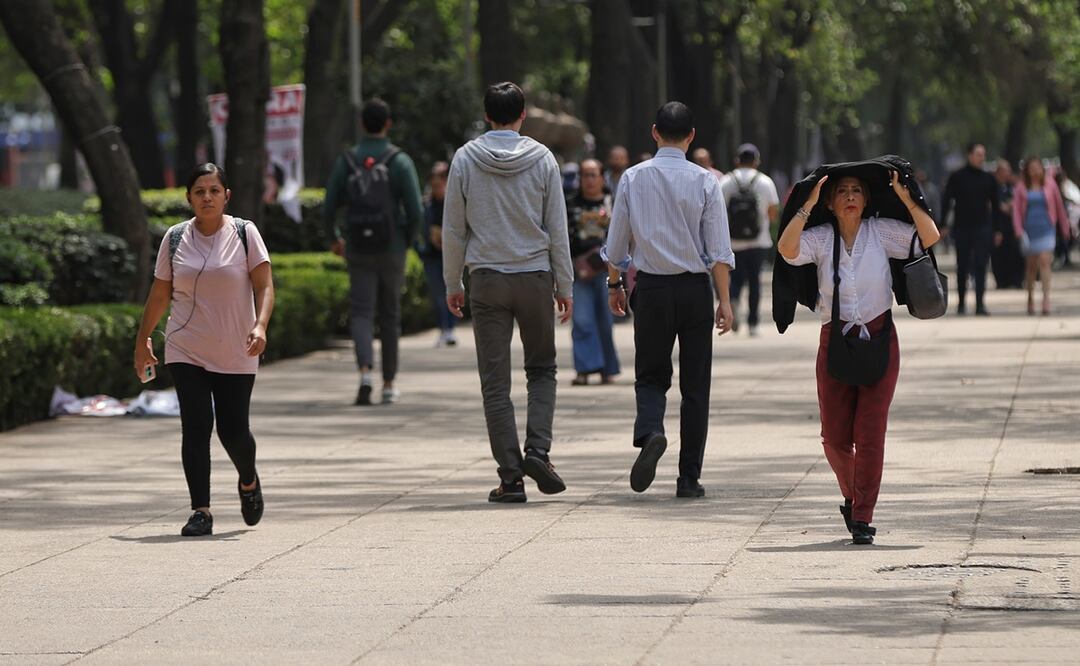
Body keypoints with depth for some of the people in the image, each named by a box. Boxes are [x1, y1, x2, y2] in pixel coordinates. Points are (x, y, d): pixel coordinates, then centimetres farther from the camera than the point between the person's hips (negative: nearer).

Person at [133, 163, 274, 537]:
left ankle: (248, 482, 33)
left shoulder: (244, 233, -2)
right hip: (186, 351, 1)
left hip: (236, 353, -1)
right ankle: (201, 511, -7)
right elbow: (160, 294, 12)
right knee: (196, 427, -9)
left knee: (233, 430, 1)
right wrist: (143, 340, 15)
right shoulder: (175, 239, 4)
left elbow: (264, 286, -7)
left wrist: (260, 326, -23)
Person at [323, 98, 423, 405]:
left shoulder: (346, 161, -1)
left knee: (361, 313, -1)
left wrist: (335, 239, 19)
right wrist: (408, 239, 9)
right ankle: (388, 385, 20)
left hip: (358, 250, 1)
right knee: (389, 316, 13)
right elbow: (415, 211, -12)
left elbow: (329, 208, 0)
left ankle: (365, 372, -26)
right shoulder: (400, 161, -7)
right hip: (391, 250, -1)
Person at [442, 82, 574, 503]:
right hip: (535, 278, 0)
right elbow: (557, 229, 0)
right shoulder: (542, 159, -2)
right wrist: (565, 286, 7)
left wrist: (452, 284, 10)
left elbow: (453, 228, 1)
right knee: (541, 369, 15)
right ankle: (538, 449, -5)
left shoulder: (465, 159, -1)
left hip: (486, 280, 0)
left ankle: (510, 475, -1)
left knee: (495, 382, 3)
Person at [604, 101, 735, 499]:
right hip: (695, 288, -1)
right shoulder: (704, 182, -5)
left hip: (651, 289, 1)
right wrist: (725, 300, -2)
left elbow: (616, 242, 6)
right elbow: (719, 249, -7)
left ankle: (649, 431, -19)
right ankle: (689, 478, 7)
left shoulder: (633, 179, -1)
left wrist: (614, 285, 20)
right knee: (695, 385, 7)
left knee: (650, 376, 13)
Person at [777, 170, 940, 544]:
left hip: (879, 338, -1)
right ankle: (852, 496, 31)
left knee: (870, 432, -6)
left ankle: (862, 516, 1)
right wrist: (808, 204, -19)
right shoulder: (820, 238, 1)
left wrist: (904, 197, -14)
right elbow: (787, 249, -19)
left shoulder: (881, 233, 1)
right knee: (835, 435, 2)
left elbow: (930, 237, -10)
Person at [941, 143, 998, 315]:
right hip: (962, 228, 0)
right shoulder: (957, 177, 2)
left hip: (983, 228, 0)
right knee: (962, 267, 7)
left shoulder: (988, 179, 8)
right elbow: (946, 201, 3)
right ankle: (961, 302, 20)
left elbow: (995, 204, 13)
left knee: (980, 266, -8)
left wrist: (997, 229, 9)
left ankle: (980, 303, -10)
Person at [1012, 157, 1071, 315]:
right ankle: (1030, 298, 25)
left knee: (1044, 260, -16)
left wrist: (1065, 228, 14)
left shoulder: (1050, 184, 1)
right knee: (1031, 264, 10)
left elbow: (1059, 206, 9)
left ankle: (1046, 297, -21)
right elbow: (1016, 209, 2)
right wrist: (1019, 230, -9)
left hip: (1046, 229, -1)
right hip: (1029, 229, 1)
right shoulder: (1022, 187, 2)